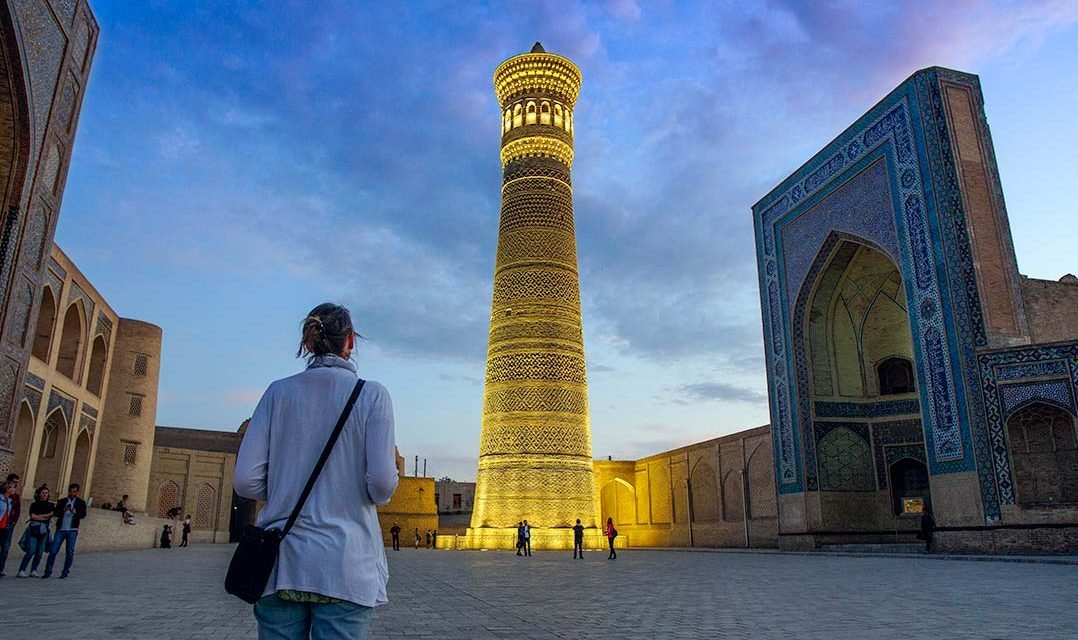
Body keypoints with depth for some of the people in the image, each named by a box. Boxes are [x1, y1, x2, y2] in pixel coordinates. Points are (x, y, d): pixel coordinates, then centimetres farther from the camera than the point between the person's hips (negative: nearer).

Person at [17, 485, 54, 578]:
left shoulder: (50, 505, 14)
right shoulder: (34, 504, 7)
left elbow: (51, 514, -1)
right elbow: (33, 516, -5)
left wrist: (39, 516, -5)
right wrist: (45, 518, -2)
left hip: (44, 530, 3)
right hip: (34, 529, -2)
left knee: (39, 552, -2)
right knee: (31, 551, -12)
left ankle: (34, 571, 2)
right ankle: (21, 571, -8)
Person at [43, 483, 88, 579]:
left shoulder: (80, 503, 6)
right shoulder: (61, 501, 11)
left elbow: (83, 514, -6)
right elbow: (55, 513, 0)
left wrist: (75, 512, -26)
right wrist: (63, 510, -21)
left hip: (72, 530, -1)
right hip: (60, 529, 1)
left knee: (69, 552, 0)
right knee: (53, 551, -2)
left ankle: (65, 572, 9)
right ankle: (48, 571, 10)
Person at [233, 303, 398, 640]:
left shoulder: (279, 392, 2)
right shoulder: (372, 394, -4)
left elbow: (246, 481, -2)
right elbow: (381, 485, -12)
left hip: (282, 562, 3)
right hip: (345, 567, -2)